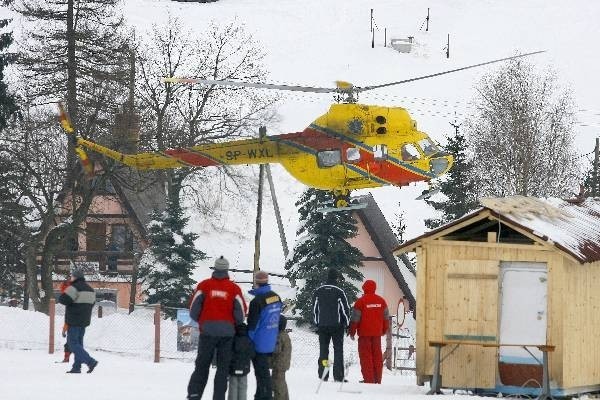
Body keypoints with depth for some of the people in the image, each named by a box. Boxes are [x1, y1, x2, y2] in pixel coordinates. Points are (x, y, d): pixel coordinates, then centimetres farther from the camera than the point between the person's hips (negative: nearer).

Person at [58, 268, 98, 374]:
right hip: (84, 321, 8)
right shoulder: (90, 289, 12)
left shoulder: (74, 288, -16)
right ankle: (76, 367, 10)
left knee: (73, 343, -5)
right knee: (78, 343, 13)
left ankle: (90, 362, -17)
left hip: (74, 321, -8)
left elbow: (63, 299, -23)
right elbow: (92, 303, 18)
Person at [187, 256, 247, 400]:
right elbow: (241, 312, 0)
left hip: (208, 330, 0)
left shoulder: (204, 285, -1)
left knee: (202, 365, 9)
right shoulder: (234, 288, 1)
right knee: (223, 367, 7)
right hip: (227, 332, 0)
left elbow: (193, 308, -2)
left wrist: (200, 321, 18)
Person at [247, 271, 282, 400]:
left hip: (260, 344, -7)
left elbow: (252, 325, -16)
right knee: (263, 371, 18)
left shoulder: (257, 301, -21)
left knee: (262, 373, -1)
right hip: (271, 343, 7)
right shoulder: (277, 297, 2)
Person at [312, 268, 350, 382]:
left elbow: (314, 309, 10)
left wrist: (317, 323, 19)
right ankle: (338, 376, -3)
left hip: (322, 325, 3)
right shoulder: (339, 292, -9)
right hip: (337, 325, -3)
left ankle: (322, 375, 5)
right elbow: (345, 309, -5)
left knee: (323, 350, 9)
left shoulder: (318, 292, 3)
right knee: (338, 350, 2)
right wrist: (346, 323, 8)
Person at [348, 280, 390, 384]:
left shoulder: (361, 301, -11)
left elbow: (355, 318, -9)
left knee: (365, 356, 0)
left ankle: (368, 379, -4)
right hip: (377, 333, 5)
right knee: (377, 356, 11)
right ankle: (377, 379, 13)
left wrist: (352, 332, 2)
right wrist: (385, 329, 27)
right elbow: (386, 316, 14)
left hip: (364, 333, -5)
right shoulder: (381, 301, 4)